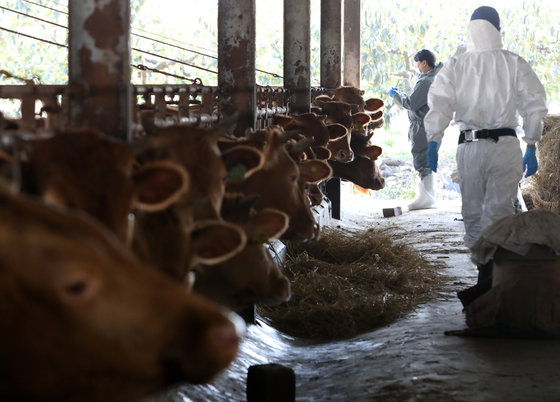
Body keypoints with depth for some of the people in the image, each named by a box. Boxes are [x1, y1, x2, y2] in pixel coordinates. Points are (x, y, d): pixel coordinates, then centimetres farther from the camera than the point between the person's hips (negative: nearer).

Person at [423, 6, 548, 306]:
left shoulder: (456, 65, 3)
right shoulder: (514, 64, 3)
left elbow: (439, 104, -4)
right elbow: (534, 107, 3)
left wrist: (433, 143, -2)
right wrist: (531, 147, 9)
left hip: (469, 146, 1)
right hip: (505, 144, -1)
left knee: (473, 212, 11)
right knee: (499, 211, -1)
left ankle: (487, 278, 12)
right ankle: (489, 280, -10)